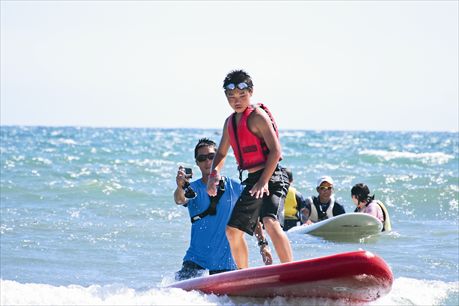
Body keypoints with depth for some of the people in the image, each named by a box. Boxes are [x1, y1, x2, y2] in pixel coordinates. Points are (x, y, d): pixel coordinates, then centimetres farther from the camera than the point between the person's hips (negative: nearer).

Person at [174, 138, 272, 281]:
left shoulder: (235, 187, 1)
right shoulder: (193, 188, -2)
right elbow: (179, 200, -24)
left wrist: (263, 244, 2)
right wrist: (180, 187, -46)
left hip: (226, 260, 1)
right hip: (196, 258, -1)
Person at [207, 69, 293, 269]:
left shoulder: (258, 116, -10)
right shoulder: (230, 122, 14)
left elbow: (275, 150, -16)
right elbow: (222, 153, 23)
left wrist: (264, 181, -23)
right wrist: (214, 174, 4)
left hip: (273, 178, -9)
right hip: (252, 181, 9)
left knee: (270, 223, -30)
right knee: (232, 230, 11)